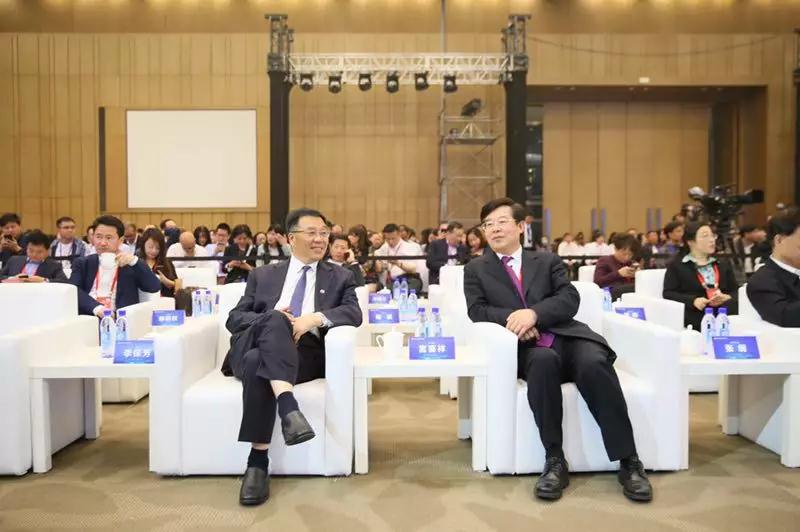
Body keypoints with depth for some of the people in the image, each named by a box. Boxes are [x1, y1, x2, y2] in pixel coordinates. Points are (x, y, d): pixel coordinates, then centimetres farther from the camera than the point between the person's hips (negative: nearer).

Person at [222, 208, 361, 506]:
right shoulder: (264, 275, 24)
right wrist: (272, 320, -8)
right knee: (274, 320, -36)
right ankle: (288, 407, -51)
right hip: (256, 346, 1)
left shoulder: (340, 277, 21)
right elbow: (234, 319, 14)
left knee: (259, 362, -36)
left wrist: (316, 317, -18)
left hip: (305, 352, -1)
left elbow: (354, 314, 2)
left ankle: (258, 461, -37)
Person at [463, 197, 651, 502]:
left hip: (565, 336, 2)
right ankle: (555, 461, -28)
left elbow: (570, 299, 4)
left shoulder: (547, 261, 20)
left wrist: (534, 313, -15)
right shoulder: (476, 269, 18)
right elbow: (477, 311, 3)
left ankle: (628, 461, -23)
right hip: (527, 348, -1)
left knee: (594, 362, -32)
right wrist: (512, 316, -16)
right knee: (544, 360, -37)